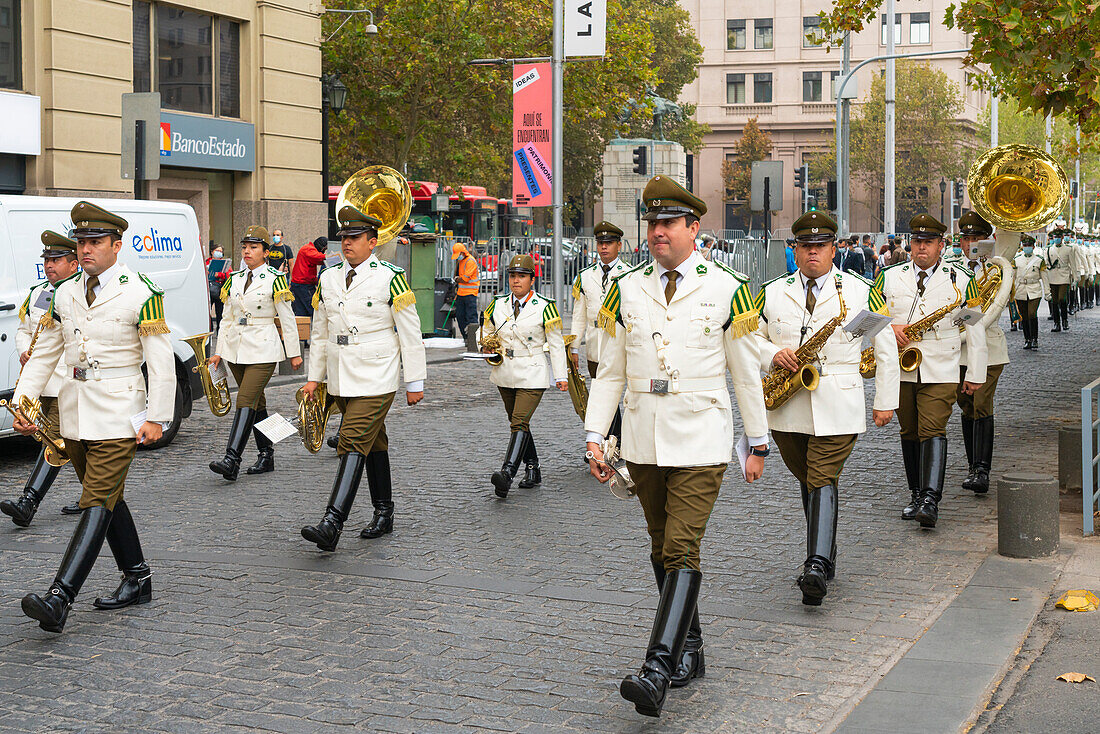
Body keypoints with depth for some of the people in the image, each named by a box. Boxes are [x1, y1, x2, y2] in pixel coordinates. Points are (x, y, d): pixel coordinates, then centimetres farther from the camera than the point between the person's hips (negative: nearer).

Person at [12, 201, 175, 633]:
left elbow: (161, 361, -9)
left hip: (118, 414, -7)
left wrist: (157, 418, -13)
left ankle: (60, 599, -21)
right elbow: (44, 353, 13)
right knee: (108, 498, 14)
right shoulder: (65, 293, 9)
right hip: (74, 412, 7)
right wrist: (23, 401, 3)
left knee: (97, 503, -12)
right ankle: (137, 580, 27)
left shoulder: (140, 294, -9)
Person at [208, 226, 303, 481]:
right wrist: (219, 351, 14)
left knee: (246, 400, -15)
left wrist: (294, 353, -2)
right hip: (236, 349, 6)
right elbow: (228, 317, 16)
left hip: (263, 350, -6)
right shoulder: (234, 280, 11)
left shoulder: (275, 279, -5)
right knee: (256, 402, 11)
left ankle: (232, 460, -23)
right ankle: (266, 455, 19)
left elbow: (287, 319, -3)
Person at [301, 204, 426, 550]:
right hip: (340, 379, 6)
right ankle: (383, 515, 26)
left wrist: (415, 382, -5)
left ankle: (332, 525, -23)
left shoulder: (390, 278, -7)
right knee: (374, 443, 16)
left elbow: (410, 333, -5)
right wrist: (314, 378, 14)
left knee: (353, 444, -15)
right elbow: (320, 332, 17)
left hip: (376, 378, -6)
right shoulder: (328, 279, 9)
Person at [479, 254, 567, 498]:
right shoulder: (498, 305, 6)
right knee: (517, 423, 14)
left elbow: (556, 344, -1)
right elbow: (485, 330, 22)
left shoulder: (544, 307, -5)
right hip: (505, 374, 6)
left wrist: (561, 376, -3)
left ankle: (507, 474, -29)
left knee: (520, 423, -17)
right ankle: (533, 469, 27)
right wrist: (486, 347, 0)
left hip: (532, 376, -6)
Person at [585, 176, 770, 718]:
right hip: (643, 443, 4)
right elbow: (609, 371, 9)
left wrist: (758, 444, 7)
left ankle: (658, 671, -18)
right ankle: (689, 652, 28)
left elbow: (747, 373, 4)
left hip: (700, 442, -4)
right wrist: (594, 437, 2)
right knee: (661, 549, 13)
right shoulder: (625, 290, 5)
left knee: (681, 551, -13)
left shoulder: (726, 290, -2)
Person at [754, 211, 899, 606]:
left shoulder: (861, 290, 3)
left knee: (823, 481, -13)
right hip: (787, 408, 3)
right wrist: (773, 354, -8)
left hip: (838, 406, -3)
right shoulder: (772, 292, 9)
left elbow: (886, 347, 8)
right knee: (808, 480, 13)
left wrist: (886, 402, 5)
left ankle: (817, 566, -21)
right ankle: (825, 554, 28)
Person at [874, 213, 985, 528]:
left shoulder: (960, 279, 4)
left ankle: (931, 500, -19)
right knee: (910, 433, 10)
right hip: (900, 369, 3)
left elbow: (974, 329, 6)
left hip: (941, 372, -3)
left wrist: (975, 374, 5)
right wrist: (888, 328, -11)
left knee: (933, 431, -13)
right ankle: (916, 495, 22)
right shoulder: (890, 277, 8)